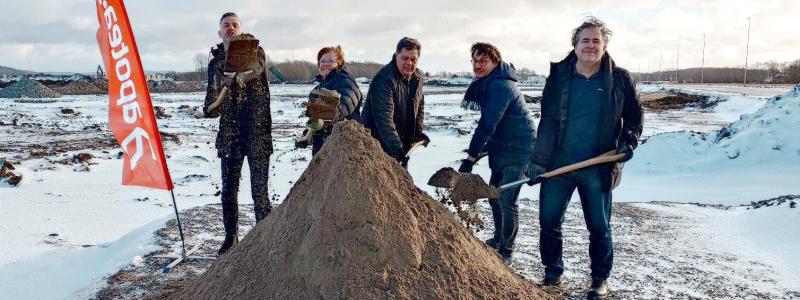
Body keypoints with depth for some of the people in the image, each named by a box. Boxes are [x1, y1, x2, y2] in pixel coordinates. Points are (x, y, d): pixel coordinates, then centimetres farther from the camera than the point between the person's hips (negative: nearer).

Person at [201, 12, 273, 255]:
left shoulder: (252, 49, 1)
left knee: (259, 191, -5)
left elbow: (258, 65, -24)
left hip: (257, 131, -4)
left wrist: (238, 76, -46)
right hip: (229, 133, 4)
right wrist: (210, 108, -9)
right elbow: (212, 99, 16)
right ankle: (231, 237, 25)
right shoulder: (215, 62, 13)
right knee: (228, 190, 10)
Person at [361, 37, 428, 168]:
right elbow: (384, 119, -32)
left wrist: (418, 131, 5)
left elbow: (419, 106, 18)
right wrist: (397, 148, -38)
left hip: (402, 142, 8)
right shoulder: (383, 79, -24)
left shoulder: (417, 77, 3)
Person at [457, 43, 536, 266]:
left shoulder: (501, 86, -24)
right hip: (501, 149, 10)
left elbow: (488, 124, -29)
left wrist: (471, 157, -29)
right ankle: (498, 239, 36)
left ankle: (506, 251, 5)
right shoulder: (487, 85, 9)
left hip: (518, 150, -10)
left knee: (506, 201, -9)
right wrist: (480, 149, 14)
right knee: (494, 195, 18)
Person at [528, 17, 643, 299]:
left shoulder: (619, 79, 0)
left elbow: (634, 117, 12)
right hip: (558, 165, 1)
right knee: (549, 222, 6)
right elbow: (547, 122, 0)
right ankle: (552, 273, 26)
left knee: (599, 227, 8)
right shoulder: (558, 76, 1)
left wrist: (629, 141, -8)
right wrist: (538, 161, -5)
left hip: (598, 168, -1)